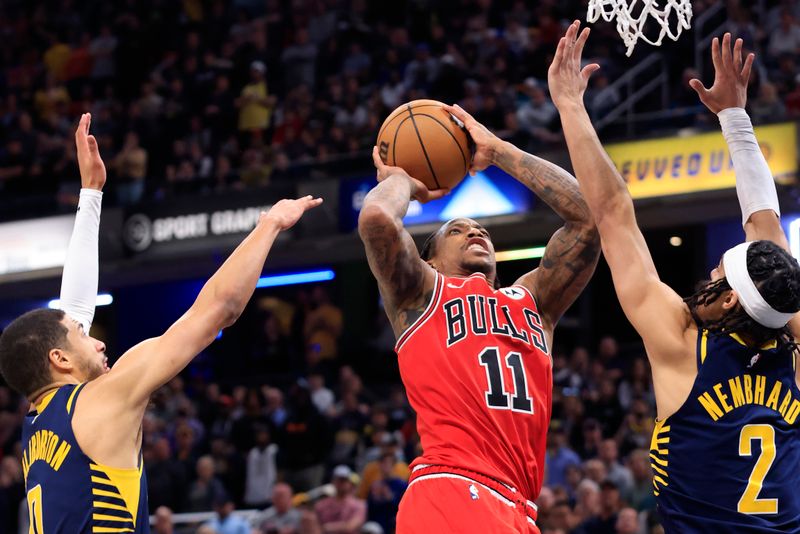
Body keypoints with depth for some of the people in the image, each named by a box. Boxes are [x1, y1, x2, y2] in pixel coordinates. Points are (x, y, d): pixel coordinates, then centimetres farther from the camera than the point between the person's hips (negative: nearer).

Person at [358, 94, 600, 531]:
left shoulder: (531, 299, 29)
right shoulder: (420, 293, 16)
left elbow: (590, 212, 20)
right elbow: (377, 219, -4)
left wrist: (497, 150, 25)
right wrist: (401, 179, 21)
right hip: (451, 494, -6)